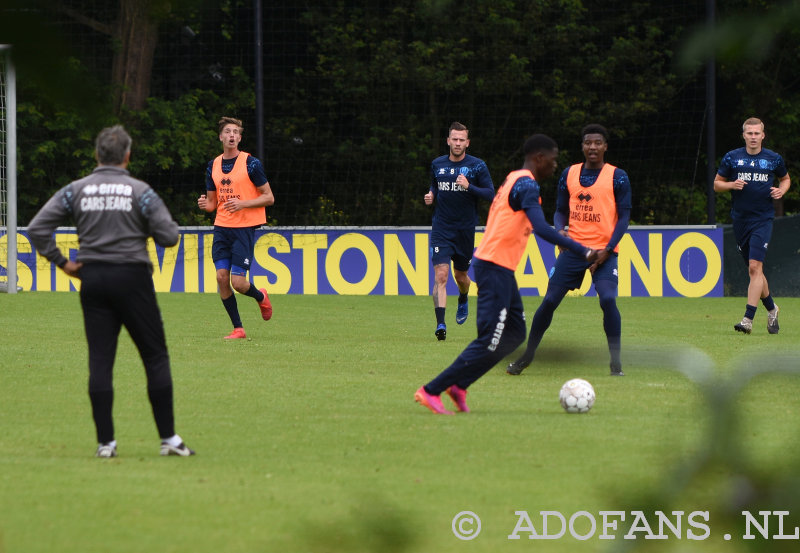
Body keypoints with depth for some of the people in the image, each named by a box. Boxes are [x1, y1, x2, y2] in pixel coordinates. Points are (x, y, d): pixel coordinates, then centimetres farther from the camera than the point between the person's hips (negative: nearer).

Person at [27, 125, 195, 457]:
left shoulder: (76, 190, 3)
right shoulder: (140, 192, -5)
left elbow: (37, 228, -2)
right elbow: (168, 236, -8)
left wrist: (60, 262, 4)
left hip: (92, 280, 3)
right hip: (132, 279, -3)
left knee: (100, 361, 4)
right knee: (156, 356, 5)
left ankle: (105, 442, 1)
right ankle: (168, 439, 4)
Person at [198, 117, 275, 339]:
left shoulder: (251, 163, -6)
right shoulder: (213, 166, 10)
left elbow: (269, 197, -4)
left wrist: (243, 204, -18)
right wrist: (205, 204, -6)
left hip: (245, 228, -5)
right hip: (221, 227, 5)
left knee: (238, 282, -10)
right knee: (221, 276, -7)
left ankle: (261, 297, 25)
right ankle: (238, 328, 5)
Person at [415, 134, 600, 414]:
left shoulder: (514, 180, 17)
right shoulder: (527, 184, -14)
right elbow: (541, 228, -27)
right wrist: (582, 251, -29)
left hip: (500, 268, 10)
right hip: (496, 267, -10)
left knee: (515, 334, 12)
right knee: (489, 343, -8)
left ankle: (459, 385, 12)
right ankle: (430, 391, -4)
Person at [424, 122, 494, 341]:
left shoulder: (477, 166, -4)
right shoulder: (437, 165, 6)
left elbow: (491, 195, -8)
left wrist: (469, 186, -22)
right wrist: (431, 196, 3)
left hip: (465, 230, -1)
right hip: (441, 230, 1)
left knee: (460, 276, 14)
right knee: (441, 275, -14)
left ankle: (463, 300, 50)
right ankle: (440, 324, -19)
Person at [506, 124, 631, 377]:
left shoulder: (617, 177, -2)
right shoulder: (569, 174, 10)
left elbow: (624, 216, -3)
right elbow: (561, 210, 16)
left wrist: (607, 250, -14)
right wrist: (560, 231, -7)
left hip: (604, 250, -3)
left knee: (608, 299, -22)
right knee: (549, 300, 0)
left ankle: (615, 362, -10)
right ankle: (527, 355, 15)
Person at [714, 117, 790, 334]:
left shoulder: (774, 159, 4)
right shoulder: (731, 158, 4)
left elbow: (785, 178, 21)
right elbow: (717, 184, 10)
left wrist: (782, 190, 0)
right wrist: (732, 184, -11)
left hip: (763, 219, -3)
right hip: (740, 219, 3)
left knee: (755, 266, -17)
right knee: (754, 269, 10)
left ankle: (748, 319, -20)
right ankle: (771, 309, 32)